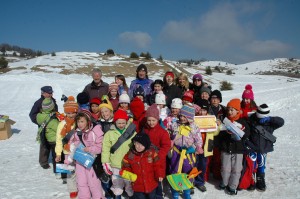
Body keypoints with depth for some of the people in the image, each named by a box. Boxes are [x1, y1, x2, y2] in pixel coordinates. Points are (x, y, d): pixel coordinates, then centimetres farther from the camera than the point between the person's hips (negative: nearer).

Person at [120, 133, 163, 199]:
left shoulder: (152, 153, -12)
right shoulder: (129, 155, -13)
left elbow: (157, 165, -4)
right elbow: (126, 168, -3)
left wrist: (159, 175, -17)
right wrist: (127, 174, -23)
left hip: (151, 185, 1)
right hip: (138, 186, -1)